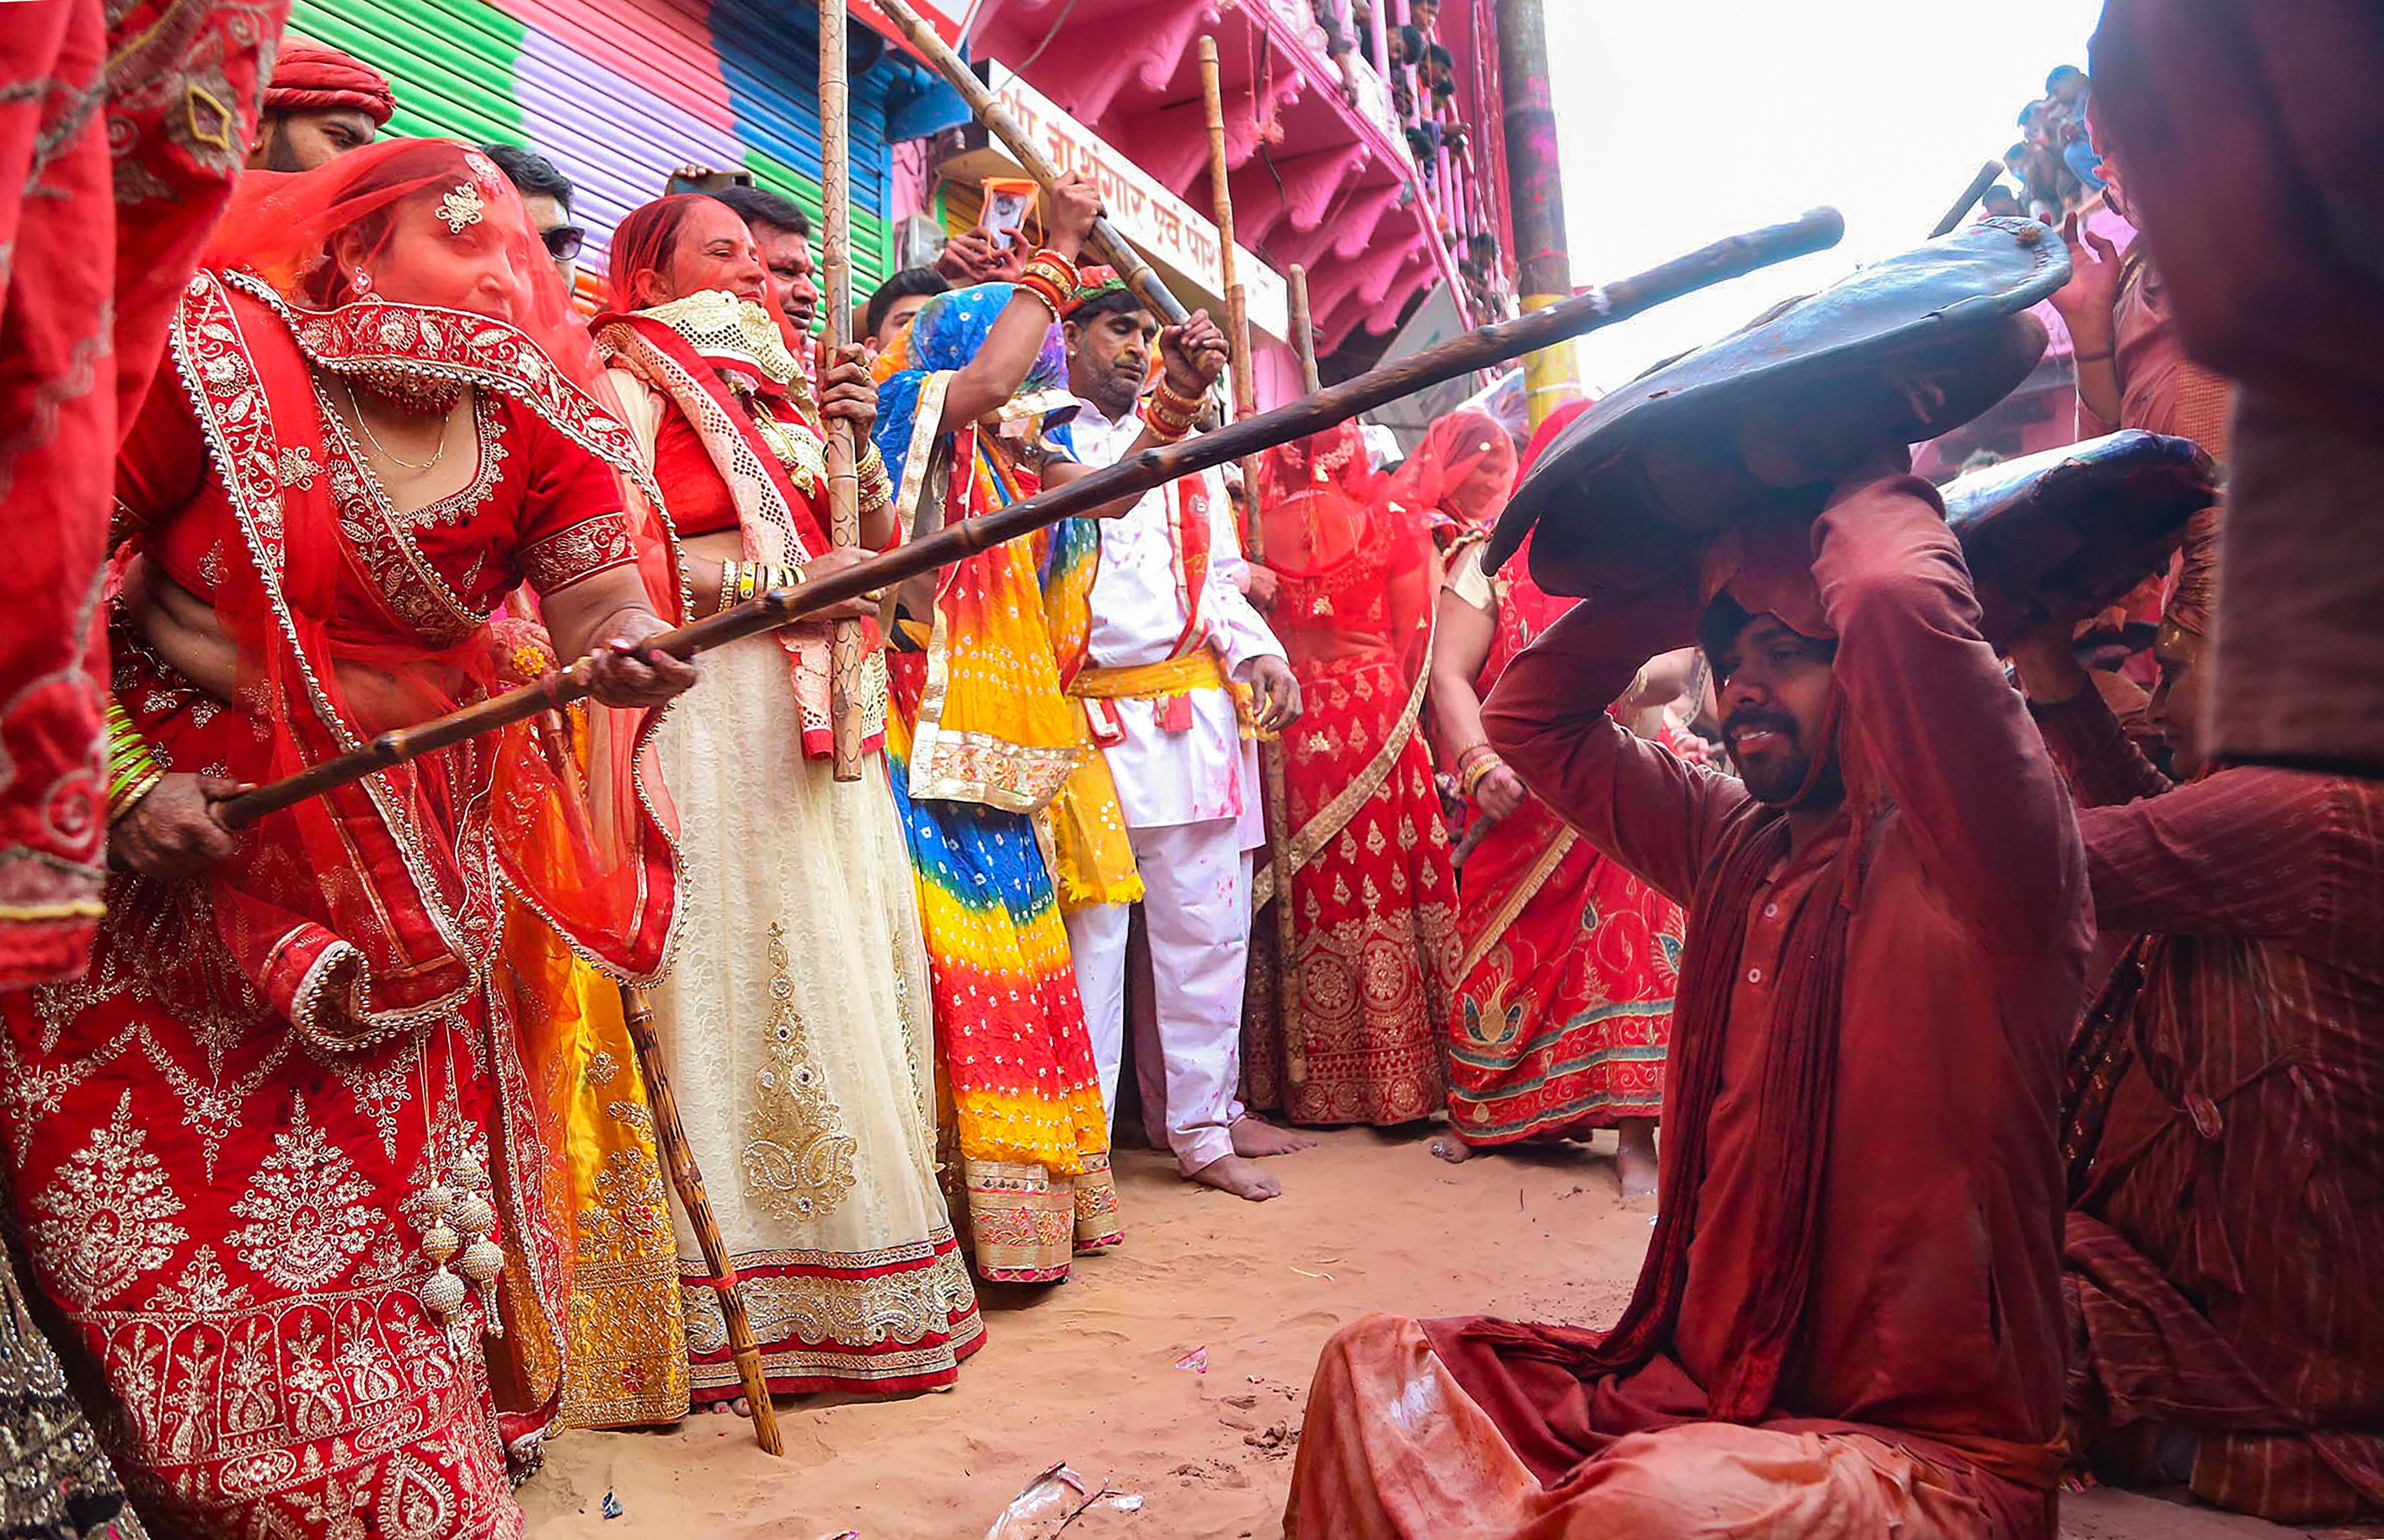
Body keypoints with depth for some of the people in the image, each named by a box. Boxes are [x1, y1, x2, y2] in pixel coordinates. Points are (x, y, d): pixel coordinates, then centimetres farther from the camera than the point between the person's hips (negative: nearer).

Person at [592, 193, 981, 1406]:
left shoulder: (777, 386, 22)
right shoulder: (630, 383, 1)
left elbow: (874, 541, 18)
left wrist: (855, 440, 3)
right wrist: (784, 582, -15)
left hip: (819, 726, 7)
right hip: (710, 721, -7)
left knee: (848, 976, 6)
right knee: (745, 979, -6)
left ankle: (867, 1279, 16)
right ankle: (756, 1305, 6)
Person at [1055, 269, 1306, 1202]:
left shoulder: (1187, 450, 23)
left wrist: (1258, 654, 5)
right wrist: (1165, 414, -28)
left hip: (1196, 712, 5)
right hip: (1088, 717, -5)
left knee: (1205, 923, 7)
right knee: (1091, 929, -4)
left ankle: (1201, 1119, 20)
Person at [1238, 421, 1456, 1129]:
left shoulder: (1251, 528, -1)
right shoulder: (1394, 525, -4)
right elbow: (1414, 646, 0)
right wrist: (1403, 723, 9)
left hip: (1283, 734, 2)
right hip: (1377, 724, -1)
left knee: (1298, 899, 9)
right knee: (1385, 888, 5)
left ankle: (1304, 1088, 18)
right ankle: (1398, 1086, 11)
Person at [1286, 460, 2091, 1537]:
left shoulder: (1972, 862, -13)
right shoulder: (1736, 849, 7)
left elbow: (1897, 596, -33)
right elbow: (1528, 714, 15)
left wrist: (1872, 494, -9)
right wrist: (1708, 576, 8)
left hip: (1924, 1451, -6)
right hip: (1693, 1389, 7)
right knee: (1374, 1370, -7)